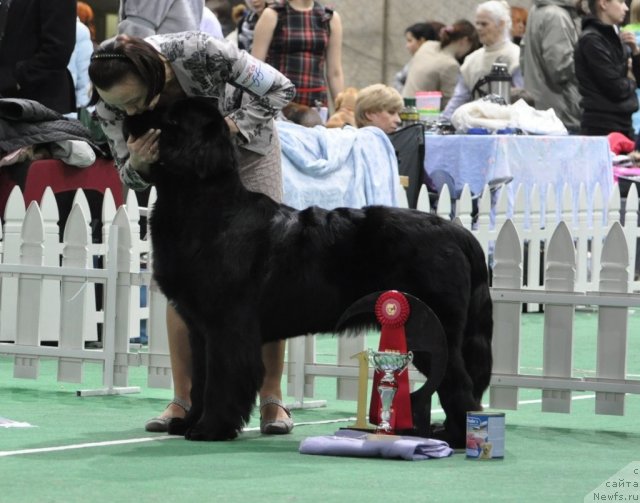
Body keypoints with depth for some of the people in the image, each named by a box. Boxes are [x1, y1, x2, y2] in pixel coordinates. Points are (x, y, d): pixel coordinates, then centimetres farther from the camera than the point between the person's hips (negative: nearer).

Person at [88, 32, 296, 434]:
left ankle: (272, 398, -3)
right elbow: (131, 177, -12)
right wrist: (138, 164, -36)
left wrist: (230, 126, -36)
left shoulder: (198, 53, -38)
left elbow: (280, 89, -24)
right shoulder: (110, 106, -26)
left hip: (246, 141, -3)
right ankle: (184, 400, -2)